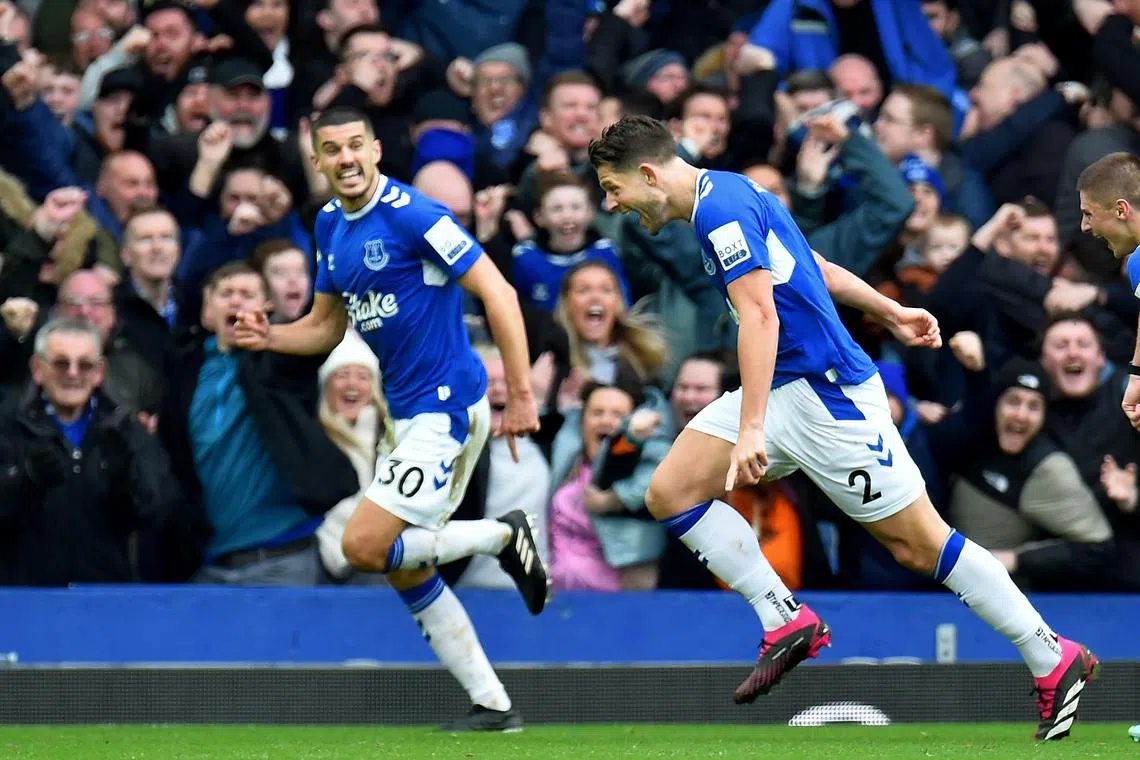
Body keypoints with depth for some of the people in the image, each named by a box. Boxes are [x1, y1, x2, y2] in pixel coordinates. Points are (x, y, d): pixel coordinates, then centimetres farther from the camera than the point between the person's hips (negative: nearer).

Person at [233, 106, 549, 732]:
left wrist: (521, 394, -22)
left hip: (445, 408, -9)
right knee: (406, 571, 10)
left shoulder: (410, 214, -16)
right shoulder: (330, 225, 10)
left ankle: (501, 535, 0)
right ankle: (493, 705, 15)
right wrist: (270, 337, -2)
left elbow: (498, 293, -19)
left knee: (365, 547, -16)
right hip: (410, 415, 9)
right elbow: (327, 325, 20)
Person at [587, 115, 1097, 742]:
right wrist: (891, 314, 33)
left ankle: (1054, 661, 5)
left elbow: (760, 315, -28)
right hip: (781, 391, 10)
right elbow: (816, 267, 24)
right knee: (671, 492, -3)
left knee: (919, 544, -5)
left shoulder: (721, 207, -18)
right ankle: (786, 620, -2)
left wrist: (752, 430, -34)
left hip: (827, 394, -10)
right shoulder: (728, 197, 14)